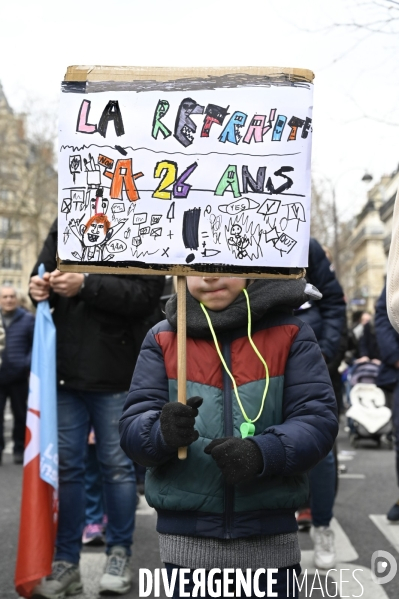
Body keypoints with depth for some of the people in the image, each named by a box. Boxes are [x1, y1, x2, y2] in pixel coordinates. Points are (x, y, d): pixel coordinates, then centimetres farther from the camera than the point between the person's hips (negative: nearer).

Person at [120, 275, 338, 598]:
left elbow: (318, 418, -7)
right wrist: (163, 431, -25)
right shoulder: (163, 338, 2)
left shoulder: (291, 334, -1)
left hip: (270, 538, 0)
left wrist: (262, 454, -26)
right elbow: (132, 424, -2)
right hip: (187, 539, 1)